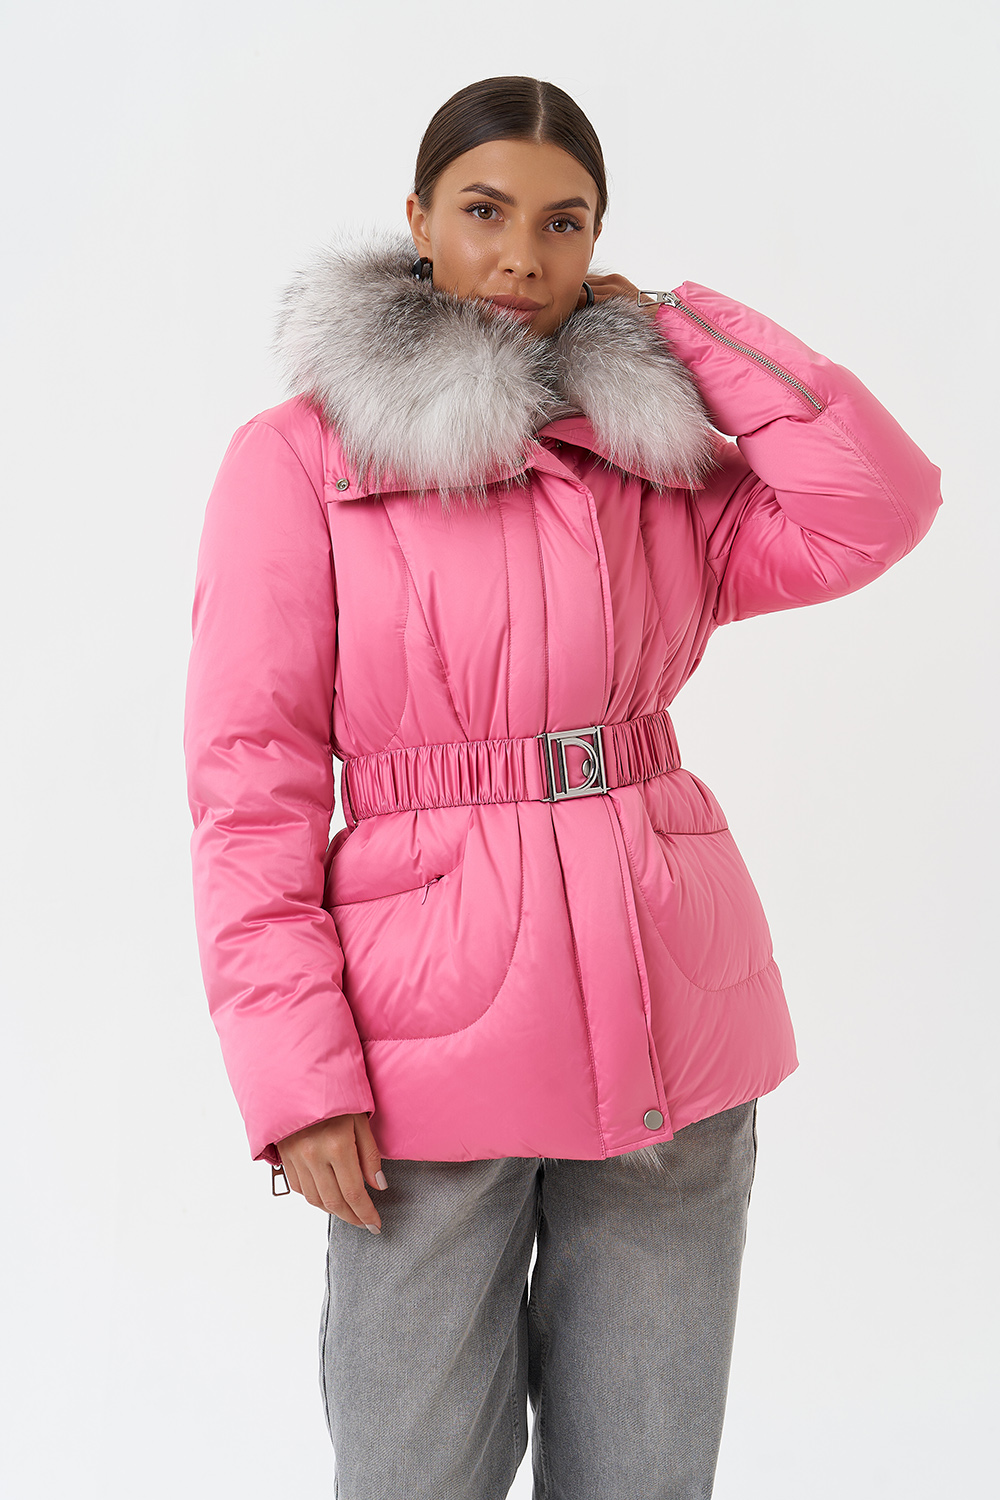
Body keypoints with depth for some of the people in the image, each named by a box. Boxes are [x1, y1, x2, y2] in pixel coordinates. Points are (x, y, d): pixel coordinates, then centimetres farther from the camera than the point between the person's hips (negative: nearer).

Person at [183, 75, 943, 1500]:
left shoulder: (654, 459, 10)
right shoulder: (298, 458, 0)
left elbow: (881, 502, -6)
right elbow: (250, 779, -4)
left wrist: (664, 319, 3)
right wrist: (295, 1065, -12)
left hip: (671, 1029, 3)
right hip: (435, 1039, -3)